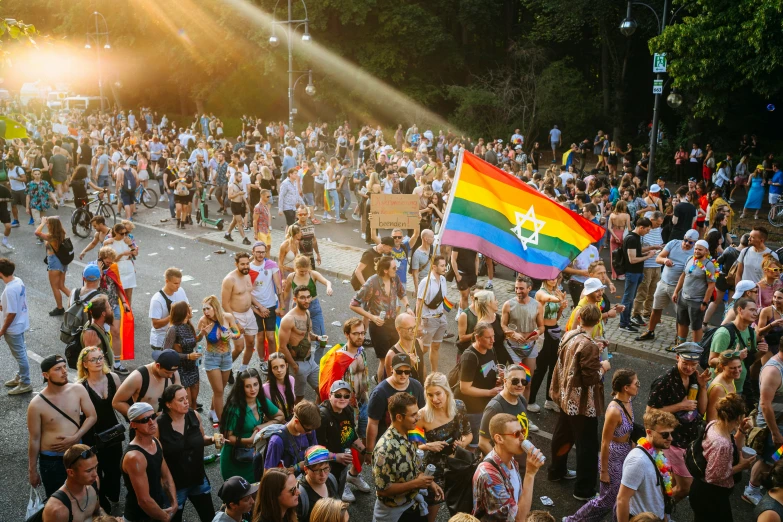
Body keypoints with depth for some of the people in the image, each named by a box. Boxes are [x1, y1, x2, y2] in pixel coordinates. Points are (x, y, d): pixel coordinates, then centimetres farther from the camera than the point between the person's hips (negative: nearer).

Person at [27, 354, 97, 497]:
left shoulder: (78, 390, -9)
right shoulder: (37, 404, -17)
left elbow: (92, 416, -2)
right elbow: (34, 439, -9)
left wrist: (75, 438, -17)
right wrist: (32, 470, -2)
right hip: (51, 460, -3)